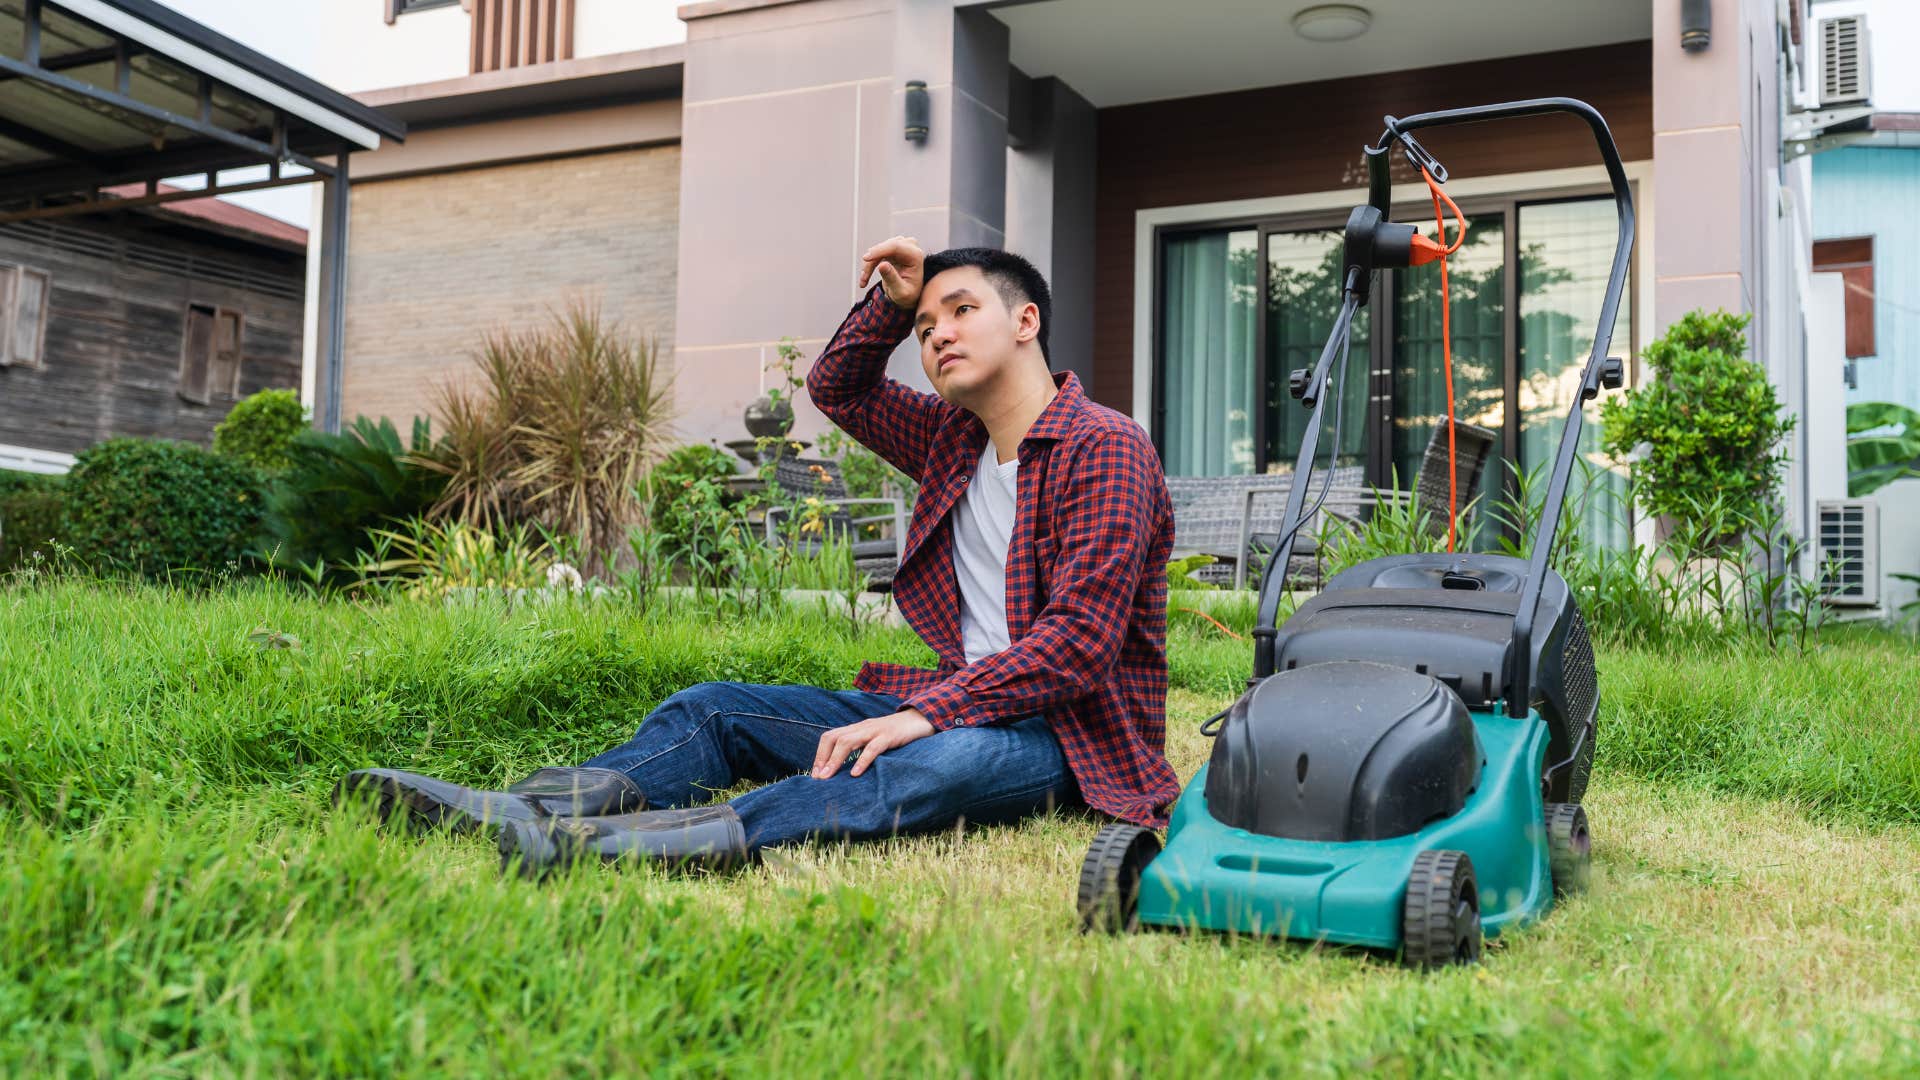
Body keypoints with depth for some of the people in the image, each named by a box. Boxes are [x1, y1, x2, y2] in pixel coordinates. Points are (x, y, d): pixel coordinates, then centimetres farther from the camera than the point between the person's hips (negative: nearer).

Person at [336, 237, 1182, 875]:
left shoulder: (1104, 449, -12)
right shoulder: (954, 440, 14)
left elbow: (1080, 643, -22)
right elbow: (837, 389, 28)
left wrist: (928, 712, -30)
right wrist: (892, 303, 8)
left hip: (1063, 730, -8)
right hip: (953, 702, 8)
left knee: (943, 762, -42)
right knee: (715, 709, -4)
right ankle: (510, 810, -26)